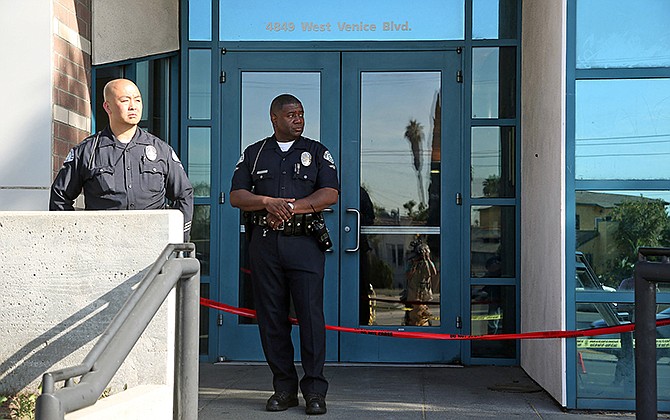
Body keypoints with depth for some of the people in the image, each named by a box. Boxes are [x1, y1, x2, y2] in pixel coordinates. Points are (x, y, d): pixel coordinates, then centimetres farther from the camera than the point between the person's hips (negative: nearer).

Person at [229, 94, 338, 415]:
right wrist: (268, 202, -12)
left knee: (311, 314, -7)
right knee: (271, 317, 3)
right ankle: (283, 388, 13)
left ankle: (314, 390, 0)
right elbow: (236, 196, 6)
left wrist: (291, 207, -11)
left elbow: (330, 194, -1)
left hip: (304, 243, -2)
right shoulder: (253, 154, 15)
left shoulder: (317, 152, 11)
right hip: (264, 244, 2)